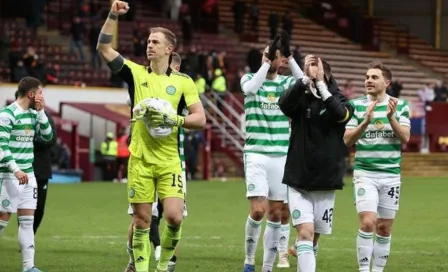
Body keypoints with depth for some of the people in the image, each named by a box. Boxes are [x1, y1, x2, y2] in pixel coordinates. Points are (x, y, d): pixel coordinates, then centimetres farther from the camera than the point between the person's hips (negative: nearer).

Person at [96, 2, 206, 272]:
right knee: (141, 220, 3)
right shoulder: (136, 73, 5)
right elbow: (104, 48, -1)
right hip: (140, 160, 1)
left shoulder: (183, 81, 3)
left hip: (170, 161, -1)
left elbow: (200, 118, -2)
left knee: (174, 217, -11)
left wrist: (174, 120, -17)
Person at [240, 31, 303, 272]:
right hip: (256, 154, -3)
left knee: (275, 214, 3)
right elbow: (250, 88, -21)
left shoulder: (287, 83, 8)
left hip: (282, 155, 3)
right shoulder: (250, 78, 4)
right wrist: (265, 64, -13)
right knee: (258, 210, -14)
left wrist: (290, 59, -13)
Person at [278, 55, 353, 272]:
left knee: (313, 237, 11)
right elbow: (284, 103, -22)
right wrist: (305, 79, -32)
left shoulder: (339, 101, 2)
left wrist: (320, 83, -25)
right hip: (299, 182, -1)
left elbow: (341, 114, -22)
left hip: (326, 183, 1)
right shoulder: (301, 100, 0)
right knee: (305, 233, -15)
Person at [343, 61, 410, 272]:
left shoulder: (400, 106, 3)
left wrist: (391, 117, -21)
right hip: (365, 173, -2)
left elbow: (405, 137, -5)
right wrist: (365, 121, -21)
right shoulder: (356, 105, 0)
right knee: (367, 223, -17)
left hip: (391, 175, 2)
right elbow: (347, 140, -5)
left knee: (384, 228, 6)